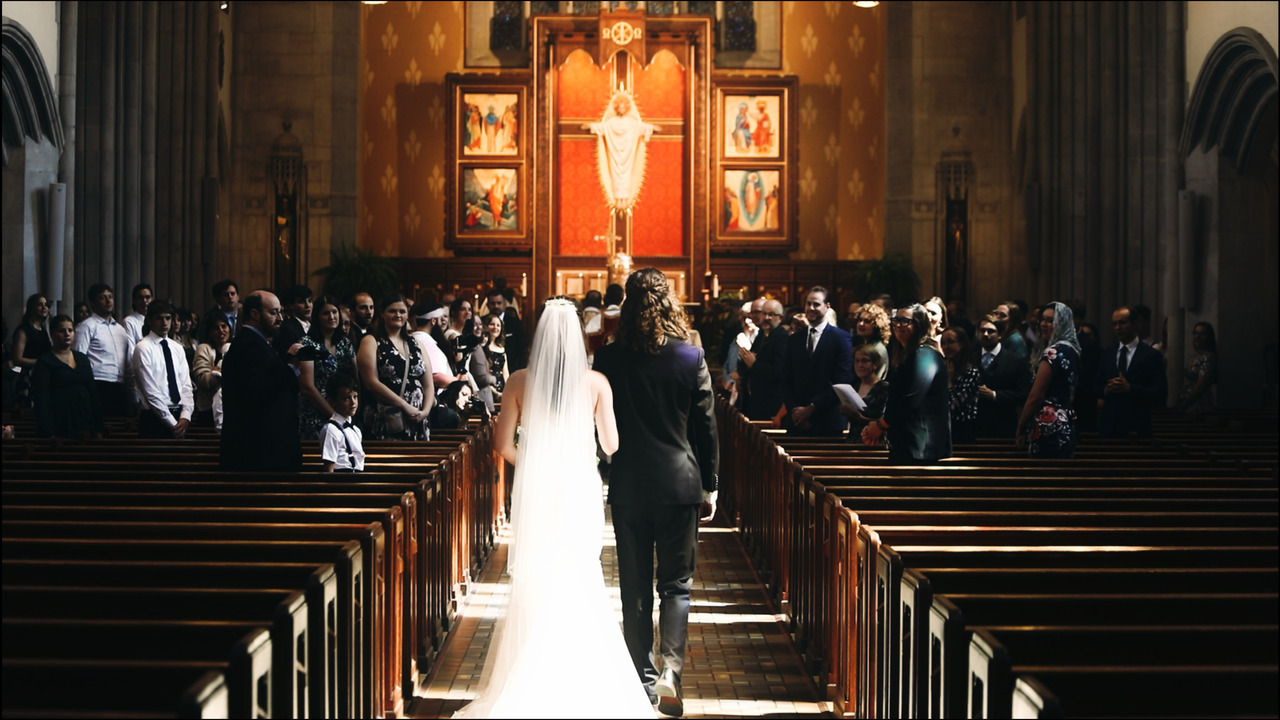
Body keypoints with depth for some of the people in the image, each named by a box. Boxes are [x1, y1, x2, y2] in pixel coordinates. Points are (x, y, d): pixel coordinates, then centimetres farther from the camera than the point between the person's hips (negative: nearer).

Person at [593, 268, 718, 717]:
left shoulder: (609, 359, -5)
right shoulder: (691, 358, -5)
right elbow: (706, 426, -1)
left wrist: (600, 474, 15)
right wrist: (709, 486, 8)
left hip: (628, 487, 0)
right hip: (679, 485, 0)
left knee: (635, 587, 9)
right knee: (676, 583, 8)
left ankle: (644, 681, 14)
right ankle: (671, 669, -11)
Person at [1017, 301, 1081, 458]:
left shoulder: (1054, 352, -13)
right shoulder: (1071, 350, 15)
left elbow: (1035, 396, -15)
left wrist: (1021, 429, -6)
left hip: (1048, 429, -10)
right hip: (1067, 426, 10)